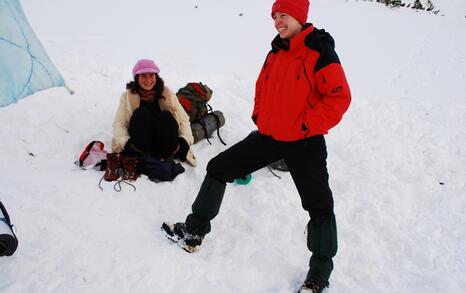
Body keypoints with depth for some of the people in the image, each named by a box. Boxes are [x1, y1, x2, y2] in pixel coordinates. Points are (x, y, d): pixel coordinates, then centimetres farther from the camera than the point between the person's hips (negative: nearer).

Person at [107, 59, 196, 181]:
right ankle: (141, 156, -34)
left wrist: (185, 141, -10)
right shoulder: (128, 96, 11)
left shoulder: (168, 94, 13)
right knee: (141, 113, -26)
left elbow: (184, 119, 8)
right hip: (140, 143, 0)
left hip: (165, 147, 0)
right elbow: (119, 123, 2)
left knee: (165, 116, -26)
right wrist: (125, 143, -18)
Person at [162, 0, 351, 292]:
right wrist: (259, 117, 9)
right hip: (269, 135, 7)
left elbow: (339, 97, -18)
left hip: (304, 142, -6)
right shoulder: (277, 51, 10)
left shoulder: (320, 51, -13)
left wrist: (305, 126, -19)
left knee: (320, 207, -1)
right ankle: (194, 231, 20)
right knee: (218, 168, 6)